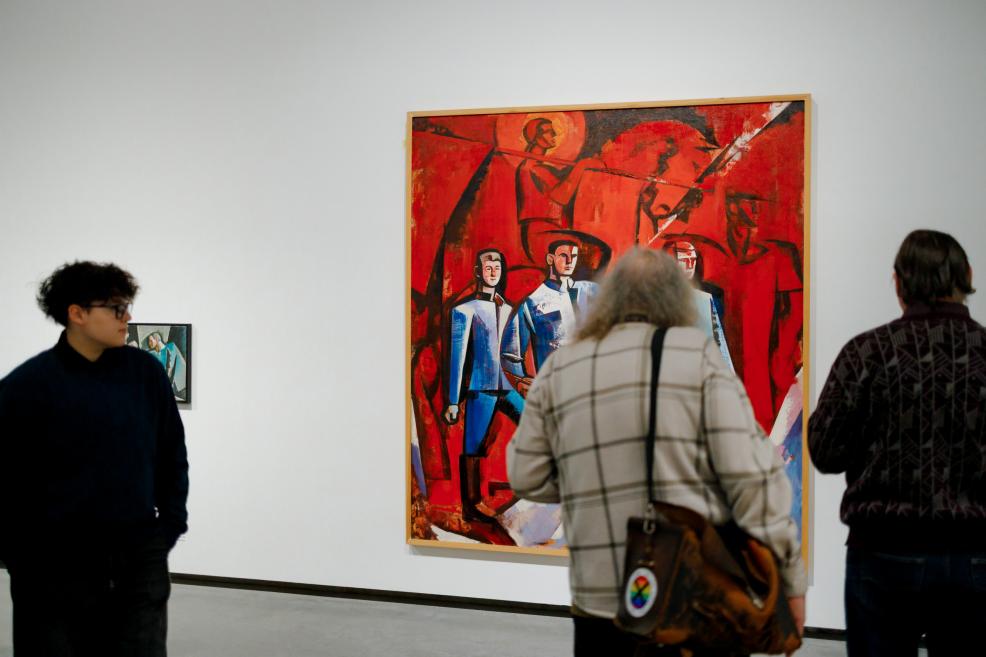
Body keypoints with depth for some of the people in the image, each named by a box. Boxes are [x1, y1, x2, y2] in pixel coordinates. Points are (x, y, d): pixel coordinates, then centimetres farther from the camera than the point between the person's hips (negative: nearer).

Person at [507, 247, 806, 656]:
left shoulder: (558, 370, 6)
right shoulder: (699, 355, -2)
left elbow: (527, 477, 10)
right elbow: (750, 472, -9)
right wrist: (788, 576, -4)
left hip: (600, 597, 3)